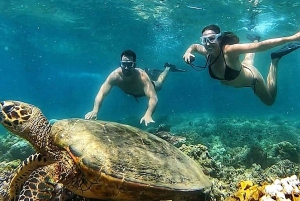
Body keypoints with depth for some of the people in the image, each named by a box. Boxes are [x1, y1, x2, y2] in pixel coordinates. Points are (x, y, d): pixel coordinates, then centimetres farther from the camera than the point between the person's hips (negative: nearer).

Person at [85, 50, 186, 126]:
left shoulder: (142, 76, -50)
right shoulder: (115, 75, -44)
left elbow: (153, 98, -60)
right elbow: (101, 93, -49)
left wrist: (148, 114, -78)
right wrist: (95, 110, -67)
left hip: (144, 88, -2)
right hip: (130, 92, 2)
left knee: (159, 84, 31)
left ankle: (168, 68, 56)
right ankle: (149, 72, 61)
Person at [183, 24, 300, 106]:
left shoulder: (230, 50, -44)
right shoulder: (207, 52, -27)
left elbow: (260, 46, -49)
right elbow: (194, 46, -5)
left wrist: (290, 38, -55)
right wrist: (188, 52, -27)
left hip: (251, 78, -5)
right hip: (239, 71, 6)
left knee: (270, 100, 22)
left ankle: (274, 60, 21)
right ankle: (255, 40, 58)